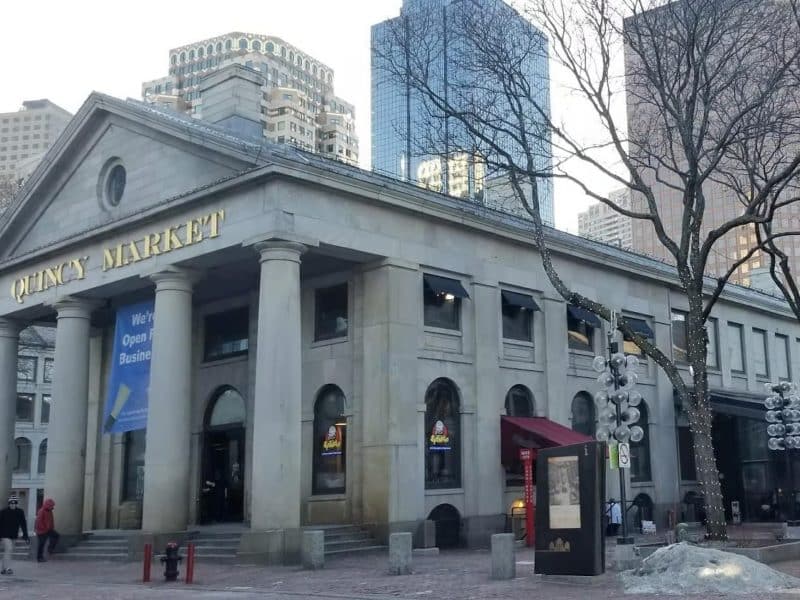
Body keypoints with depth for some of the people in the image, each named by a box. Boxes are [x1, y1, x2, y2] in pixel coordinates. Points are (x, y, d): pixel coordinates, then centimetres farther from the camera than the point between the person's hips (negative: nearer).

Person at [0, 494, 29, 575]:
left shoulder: (20, 512, 0)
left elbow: (23, 524, 3)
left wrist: (25, 535, 0)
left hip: (13, 535, 5)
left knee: (9, 550, 11)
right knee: (8, 549, -17)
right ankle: (7, 568, -18)